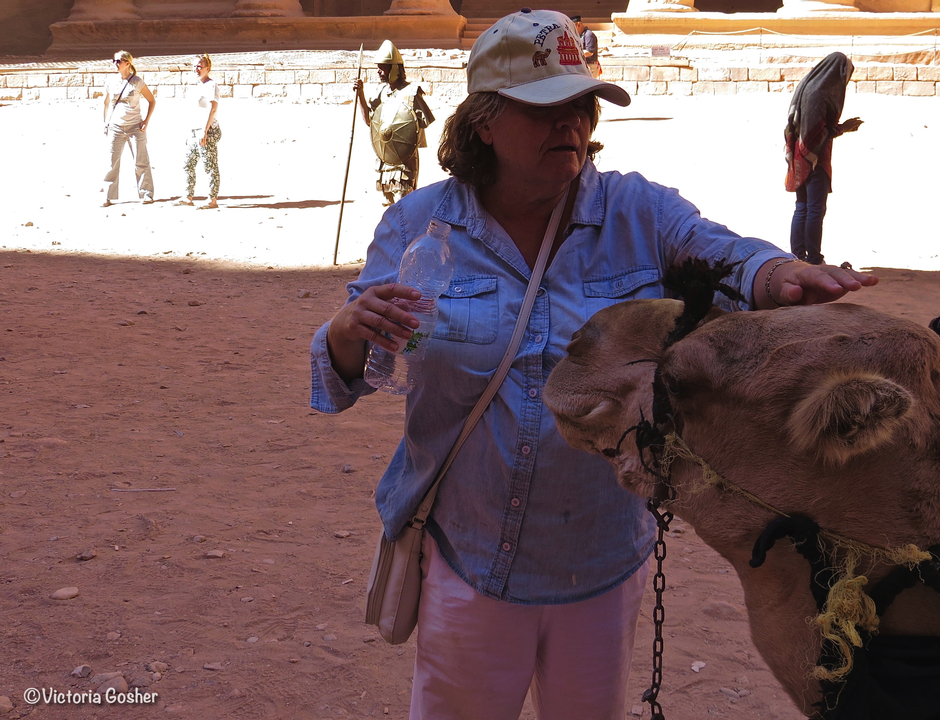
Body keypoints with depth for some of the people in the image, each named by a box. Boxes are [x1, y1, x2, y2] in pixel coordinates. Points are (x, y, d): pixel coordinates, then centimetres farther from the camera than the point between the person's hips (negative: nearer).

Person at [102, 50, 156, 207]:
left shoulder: (137, 82, -3)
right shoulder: (111, 83, 6)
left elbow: (152, 101, 3)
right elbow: (106, 103, 17)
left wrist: (147, 120, -4)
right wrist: (106, 123, 11)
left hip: (135, 127, -2)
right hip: (116, 127, 2)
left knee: (141, 161, 1)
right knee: (112, 162, 1)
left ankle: (147, 194, 10)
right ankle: (109, 196, 5)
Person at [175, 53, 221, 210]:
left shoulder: (211, 85, -10)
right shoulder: (199, 86, 18)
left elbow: (213, 109, -18)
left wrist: (205, 131, -23)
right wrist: (191, 131, 21)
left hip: (208, 131, -10)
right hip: (195, 131, 10)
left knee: (210, 166, -6)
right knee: (188, 164, 12)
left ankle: (213, 199, -3)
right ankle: (188, 197, 19)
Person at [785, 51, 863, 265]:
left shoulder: (805, 87, 10)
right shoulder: (819, 93, -18)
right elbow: (818, 131, -20)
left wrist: (841, 127, 14)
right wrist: (843, 128, -8)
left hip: (800, 159, 9)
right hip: (815, 159, -9)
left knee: (802, 209, 12)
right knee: (815, 210, -3)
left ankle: (797, 257, 15)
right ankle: (814, 260, 1)